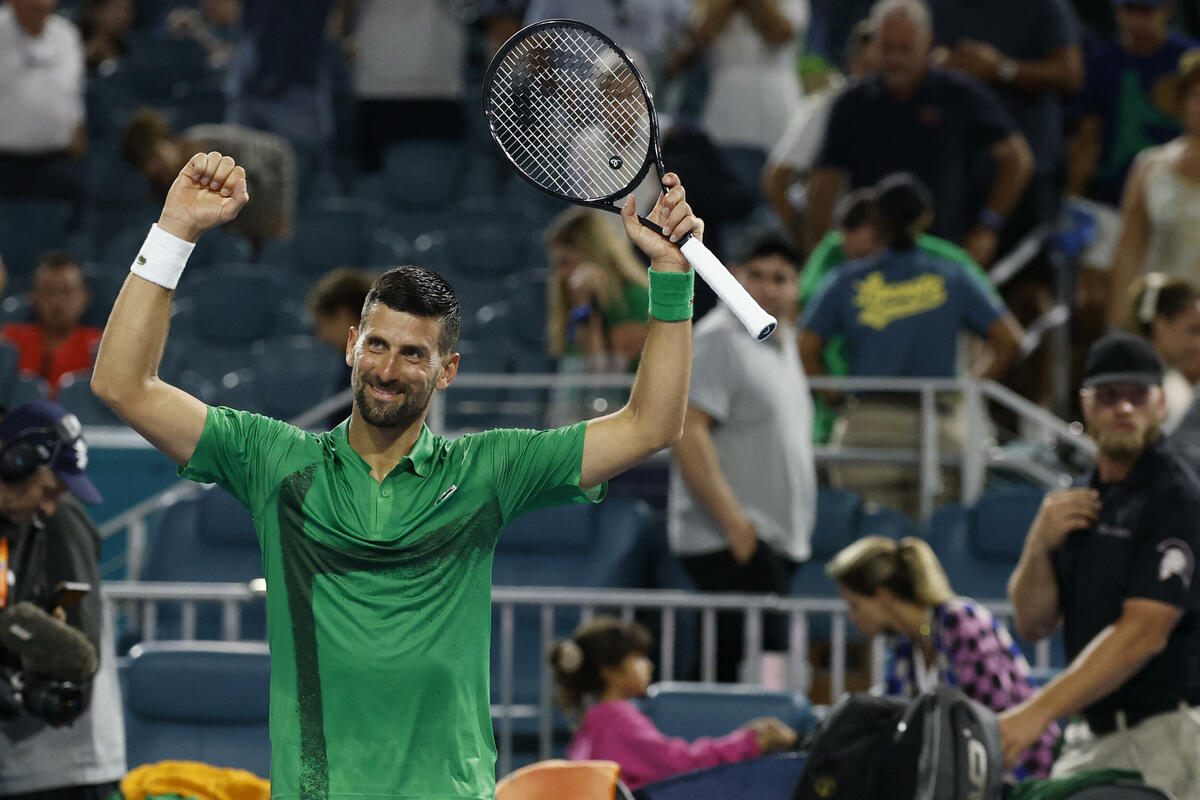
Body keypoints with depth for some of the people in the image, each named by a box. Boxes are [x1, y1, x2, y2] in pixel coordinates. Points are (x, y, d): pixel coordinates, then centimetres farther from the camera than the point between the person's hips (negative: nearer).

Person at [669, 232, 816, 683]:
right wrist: (733, 519, -22)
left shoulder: (782, 343, 20)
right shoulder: (719, 340, -9)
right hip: (731, 543, -9)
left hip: (777, 541, 9)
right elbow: (687, 433, -18)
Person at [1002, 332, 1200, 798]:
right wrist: (1038, 546, -6)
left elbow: (1143, 633, -20)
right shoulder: (1080, 501, 15)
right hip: (1090, 737, 8)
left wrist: (1038, 713, -25)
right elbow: (1033, 624, 15)